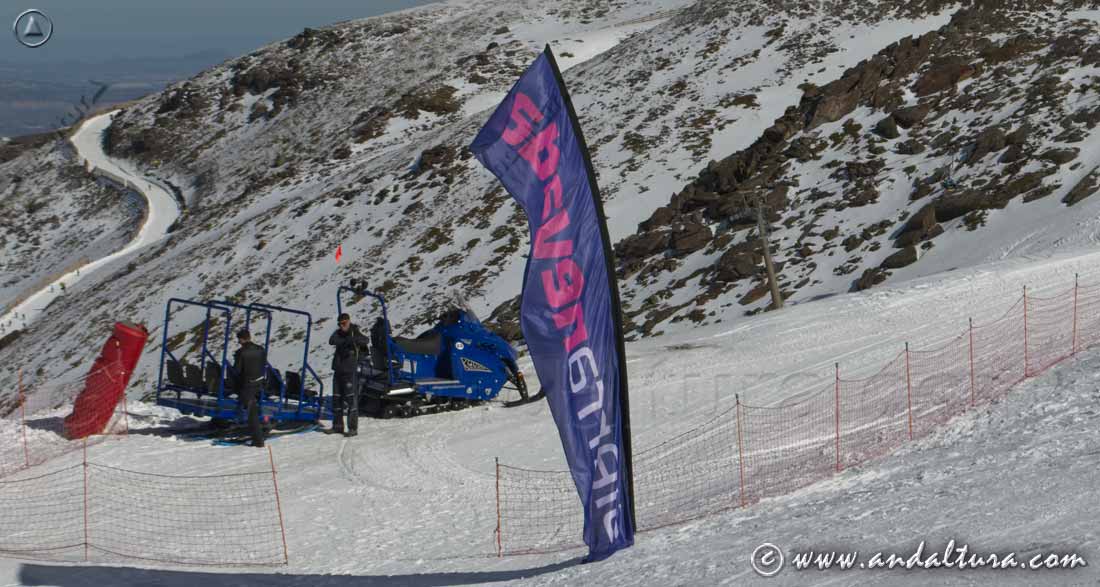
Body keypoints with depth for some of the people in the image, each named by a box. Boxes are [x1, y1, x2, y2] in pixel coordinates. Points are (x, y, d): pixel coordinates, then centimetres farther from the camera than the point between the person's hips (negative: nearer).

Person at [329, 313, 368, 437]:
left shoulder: (355, 333, -7)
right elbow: (332, 341, -10)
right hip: (338, 370, 6)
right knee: (336, 398, 11)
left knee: (351, 399, -10)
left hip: (351, 371, -6)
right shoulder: (339, 333, 9)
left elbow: (364, 340, -28)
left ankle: (353, 428, -9)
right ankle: (337, 426, 20)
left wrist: (354, 340, -48)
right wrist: (346, 341, -27)